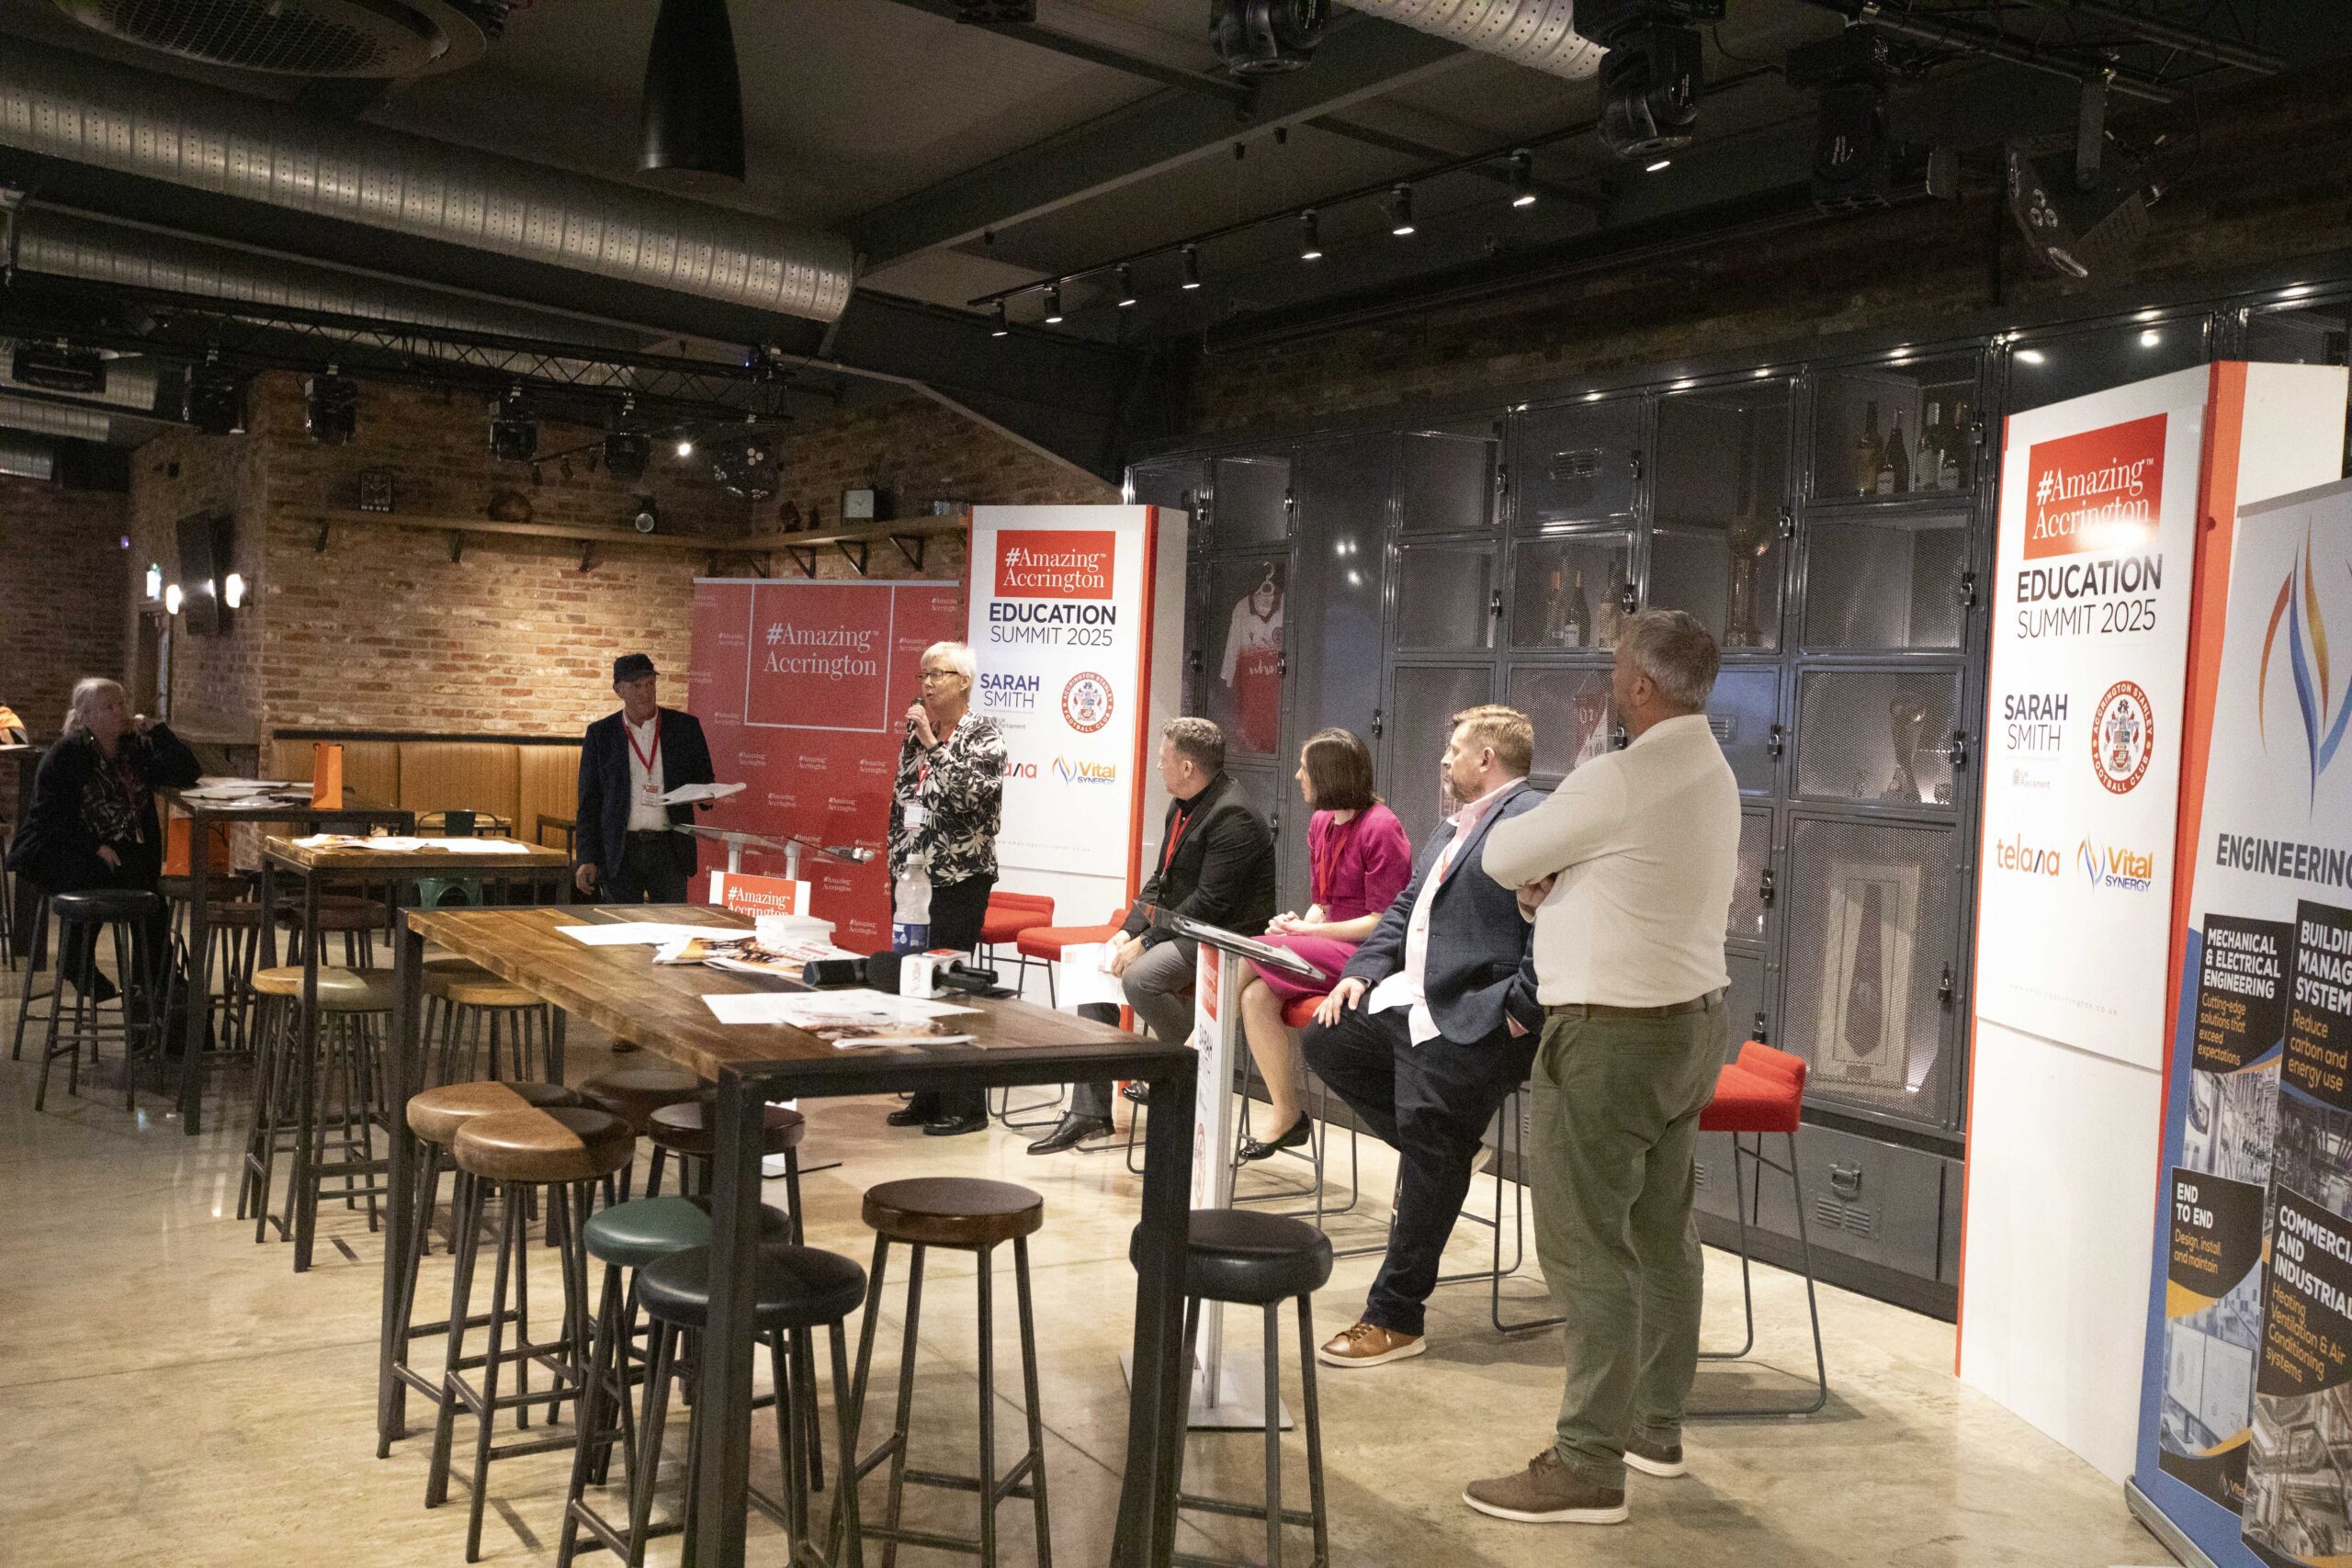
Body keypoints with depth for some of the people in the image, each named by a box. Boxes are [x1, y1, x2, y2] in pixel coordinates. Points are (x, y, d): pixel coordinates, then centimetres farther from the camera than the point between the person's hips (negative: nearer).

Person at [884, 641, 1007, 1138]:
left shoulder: (984, 736, -6)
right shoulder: (916, 735, 14)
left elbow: (967, 794, -21)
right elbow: (901, 802, 17)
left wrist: (933, 743, -17)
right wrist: (897, 869, 14)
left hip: (960, 877, -7)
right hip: (915, 874, 7)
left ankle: (966, 1105, 0)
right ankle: (928, 1096, 18)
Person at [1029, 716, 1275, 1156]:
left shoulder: (1233, 817, -19)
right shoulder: (1181, 808, 12)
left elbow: (1209, 903, -23)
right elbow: (1160, 881, 15)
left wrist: (1147, 942, -21)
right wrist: (1129, 931, 0)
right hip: (1179, 931, 10)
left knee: (1139, 977, -31)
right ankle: (1088, 1113, 1)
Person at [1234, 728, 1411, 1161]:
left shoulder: (1381, 828, -12)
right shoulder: (1321, 824, 13)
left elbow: (1383, 922, -15)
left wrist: (1309, 930, -15)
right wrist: (1301, 923, -4)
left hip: (1368, 956, -8)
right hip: (1328, 948, 8)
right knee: (1256, 997, -20)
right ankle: (1286, 1117, -12)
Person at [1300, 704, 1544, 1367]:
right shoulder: (1453, 827, 20)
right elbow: (1404, 909, 23)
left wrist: (1519, 1009, -23)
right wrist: (1361, 972, 9)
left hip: (1471, 1024, -10)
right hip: (1410, 1001, 11)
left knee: (1431, 1166, -6)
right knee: (1327, 1038, 14)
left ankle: (1394, 1319, 6)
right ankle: (1439, 1149, 19)